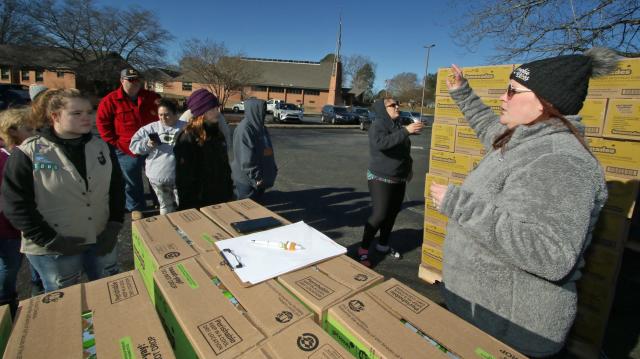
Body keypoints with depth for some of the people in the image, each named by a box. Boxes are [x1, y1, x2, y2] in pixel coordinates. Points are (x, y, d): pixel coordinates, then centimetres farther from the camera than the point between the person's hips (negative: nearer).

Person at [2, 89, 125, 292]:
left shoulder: (101, 147, 1)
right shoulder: (28, 153, -12)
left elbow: (117, 188, 5)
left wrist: (114, 226, -3)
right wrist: (50, 240, -14)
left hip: (102, 241, 3)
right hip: (55, 250, -3)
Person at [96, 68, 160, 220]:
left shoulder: (153, 97, 2)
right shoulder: (110, 100, -4)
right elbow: (102, 122, 0)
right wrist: (115, 142, -6)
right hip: (127, 150, -2)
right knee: (132, 182, 11)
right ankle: (135, 208, 28)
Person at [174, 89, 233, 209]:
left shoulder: (216, 133, 6)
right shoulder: (187, 138, -16)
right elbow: (184, 177, -17)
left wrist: (229, 192, 11)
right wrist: (189, 205, -16)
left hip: (221, 199, 7)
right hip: (200, 202, -7)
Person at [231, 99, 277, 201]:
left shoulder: (261, 127, 10)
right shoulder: (244, 129, -18)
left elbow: (268, 149, 15)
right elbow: (246, 158, -22)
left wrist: (273, 169, 14)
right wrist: (255, 177, -22)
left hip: (261, 176, 9)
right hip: (247, 178, -8)